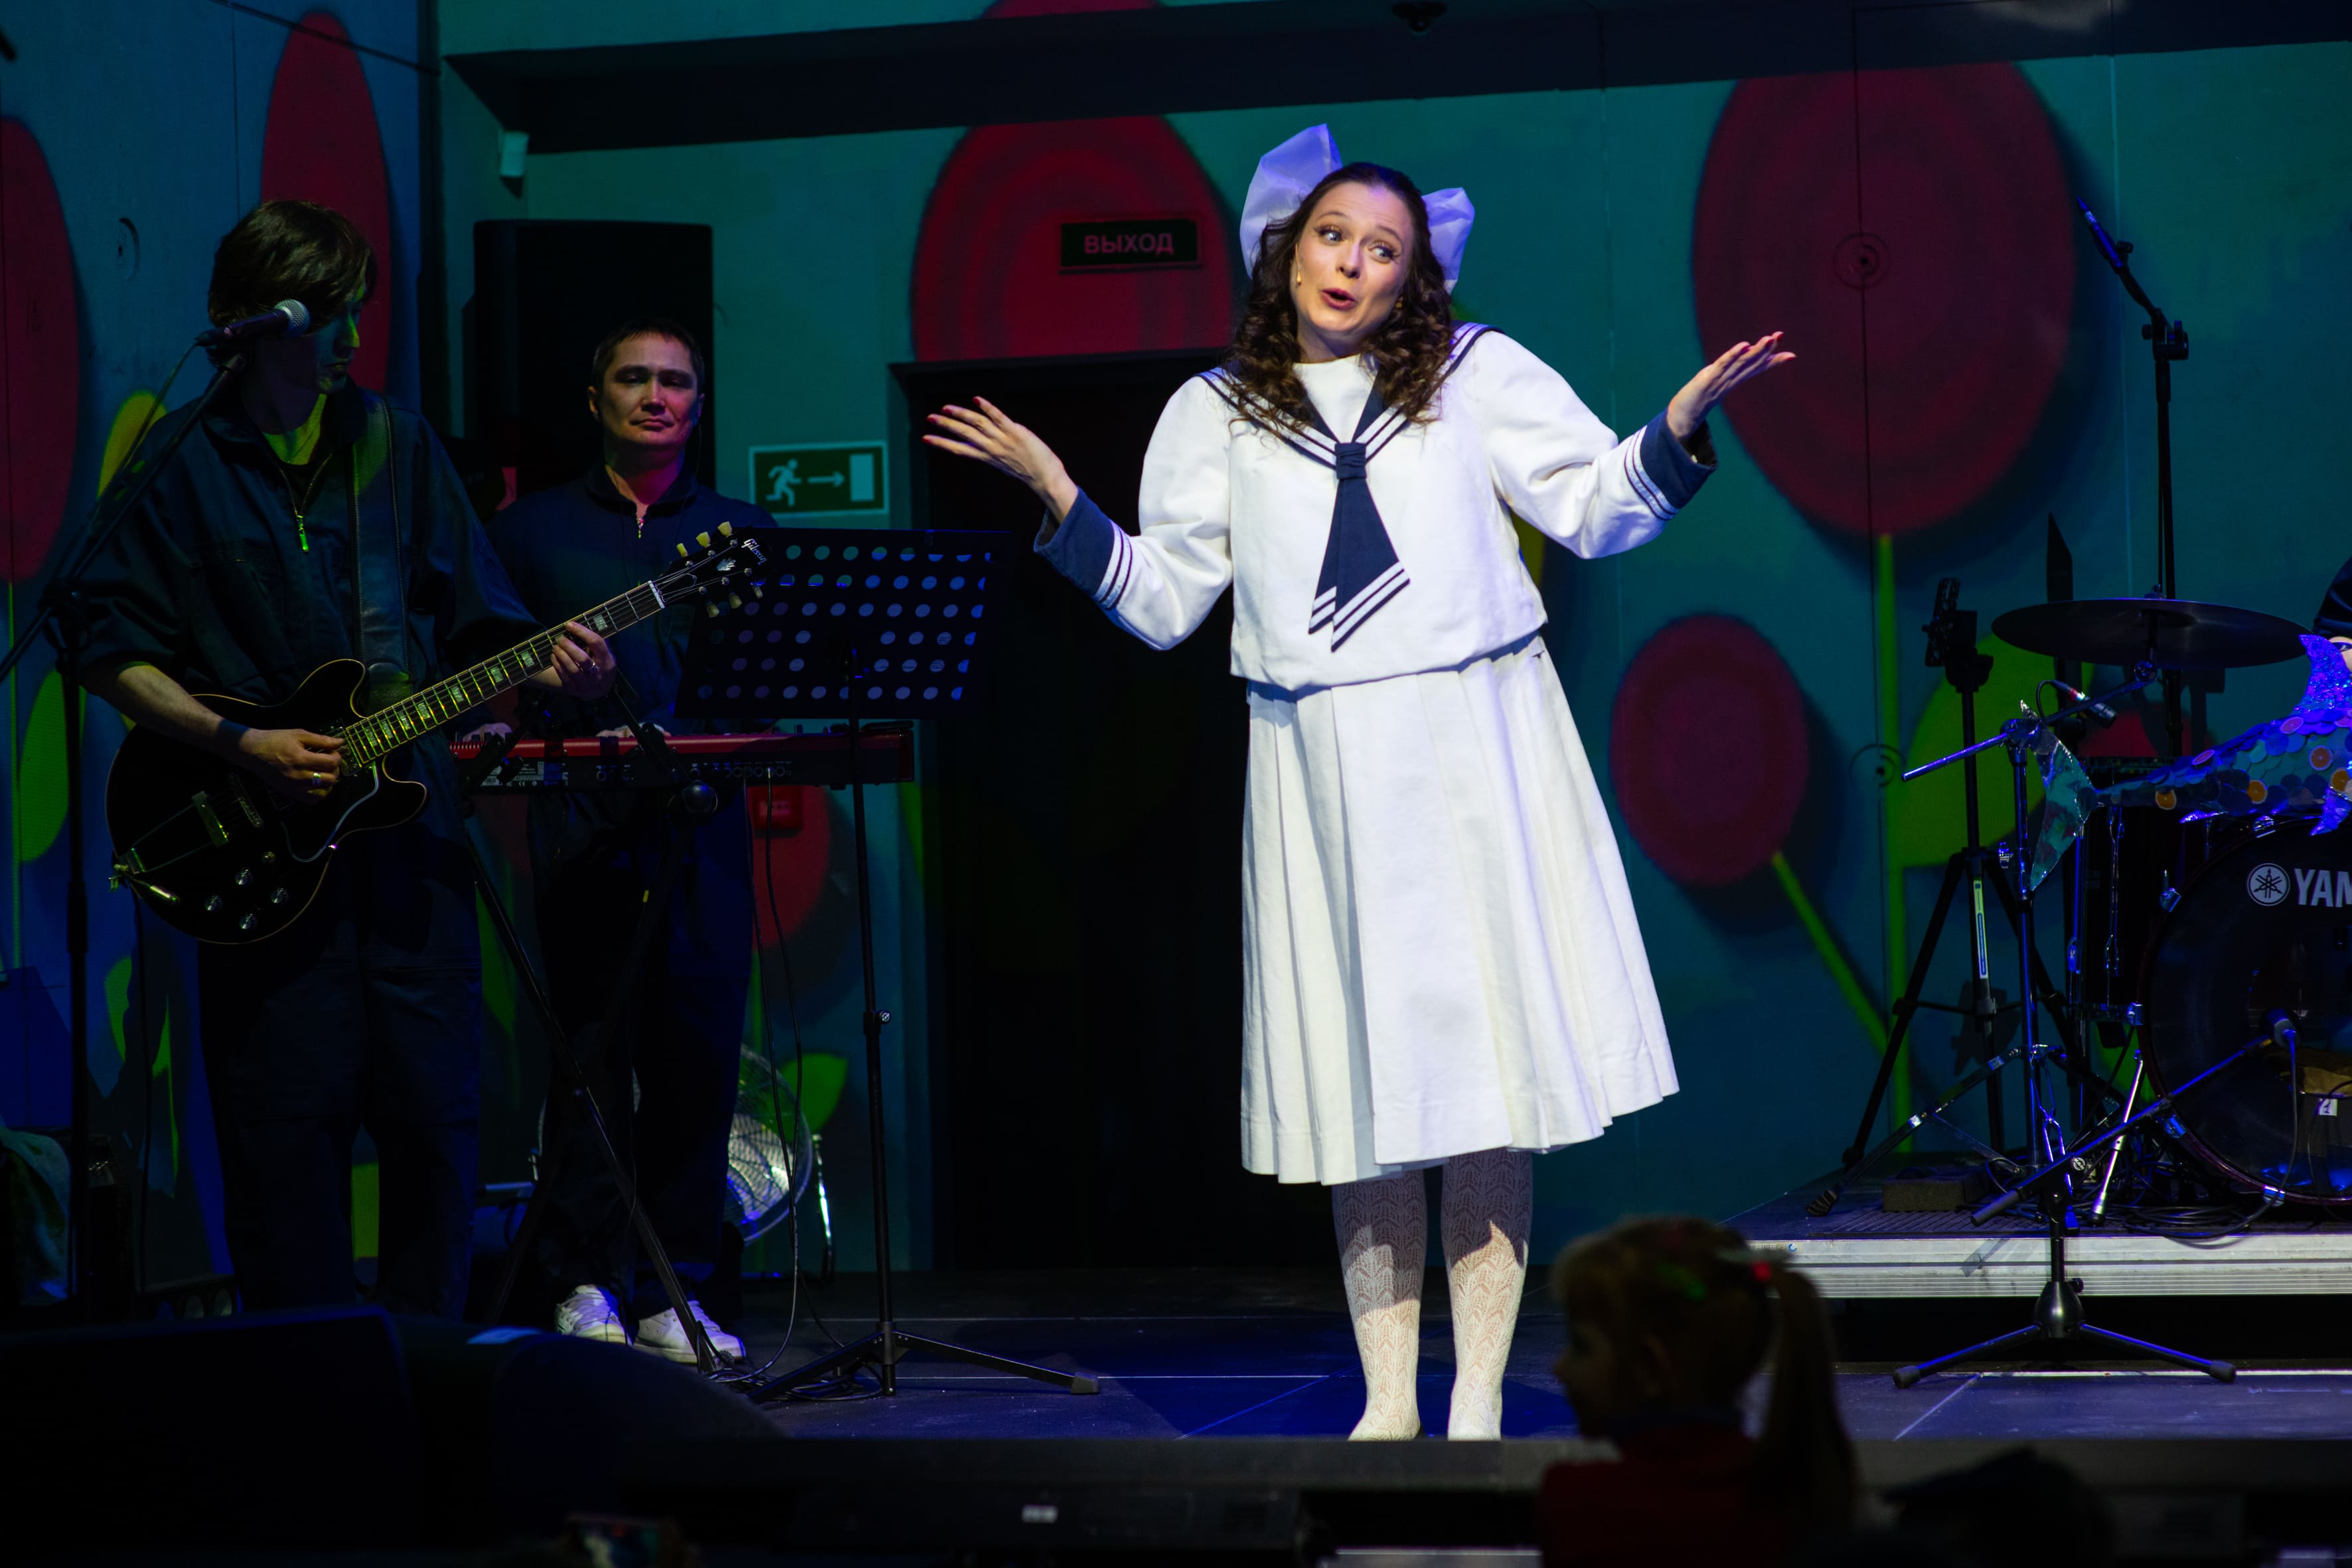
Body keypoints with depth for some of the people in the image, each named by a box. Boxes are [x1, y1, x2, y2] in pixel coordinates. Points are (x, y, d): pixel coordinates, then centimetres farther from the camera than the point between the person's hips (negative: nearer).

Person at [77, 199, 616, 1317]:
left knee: (434, 1112, 2)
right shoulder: (177, 460, 1)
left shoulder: (397, 447, 13)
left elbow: (476, 624, 14)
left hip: (407, 821, 3)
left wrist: (549, 665, -6)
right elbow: (112, 651, -2)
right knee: (287, 1120, -3)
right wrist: (241, 745, -13)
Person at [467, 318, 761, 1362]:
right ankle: (587, 1282, -1)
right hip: (580, 817, -1)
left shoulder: (745, 532, 17)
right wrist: (493, 727, -6)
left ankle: (672, 1288, 5)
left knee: (698, 1050, -1)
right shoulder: (532, 529, 15)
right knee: (591, 1042, -4)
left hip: (701, 815, 1)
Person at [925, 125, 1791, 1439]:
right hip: (1320, 776, 1)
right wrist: (1057, 496, 0)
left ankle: (1480, 1398, 3)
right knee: (1361, 1083, 2)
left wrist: (1685, 418, -10)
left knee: (1486, 1065, -2)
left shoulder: (1477, 374, 8)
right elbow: (1163, 603, 10)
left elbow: (1599, 512, 5)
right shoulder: (1216, 413, 12)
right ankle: (1389, 1400, 9)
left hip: (1475, 757, -1)